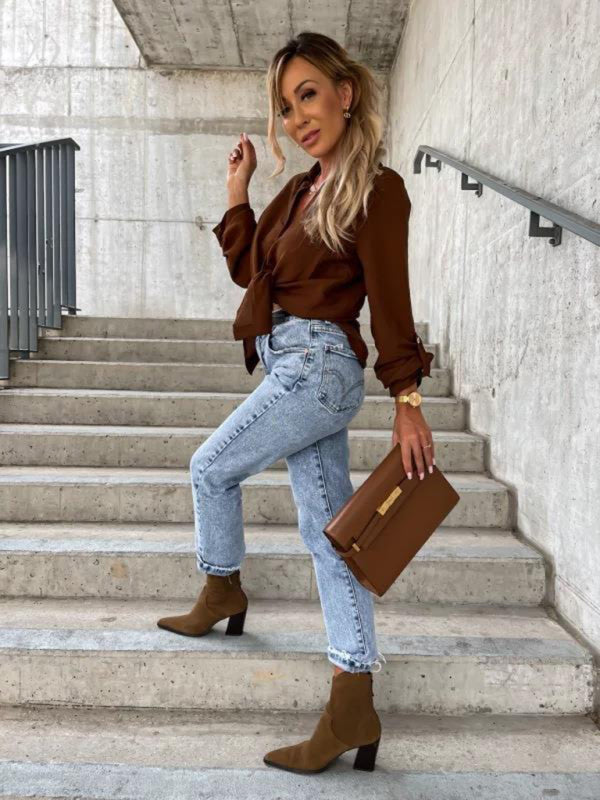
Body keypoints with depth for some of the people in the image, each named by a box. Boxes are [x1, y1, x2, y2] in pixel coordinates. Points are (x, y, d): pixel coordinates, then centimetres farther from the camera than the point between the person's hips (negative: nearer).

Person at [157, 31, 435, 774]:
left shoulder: (376, 187, -8)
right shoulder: (304, 188, 16)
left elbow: (390, 300, -12)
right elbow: (248, 268, 19)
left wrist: (407, 402, -13)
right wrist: (237, 189, 16)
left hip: (316, 365, -9)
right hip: (302, 367, 9)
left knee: (211, 467, 8)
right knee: (327, 531, 6)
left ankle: (222, 593, 35)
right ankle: (353, 710, 15)